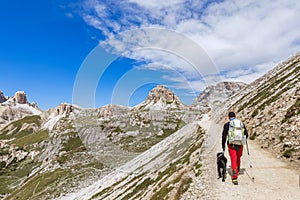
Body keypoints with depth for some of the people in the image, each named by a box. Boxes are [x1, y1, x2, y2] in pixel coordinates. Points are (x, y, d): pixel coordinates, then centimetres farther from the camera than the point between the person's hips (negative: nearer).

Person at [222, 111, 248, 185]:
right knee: (238, 158, 25)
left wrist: (223, 145, 7)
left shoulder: (227, 124, -1)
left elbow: (224, 136, -3)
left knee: (233, 160, -2)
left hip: (231, 145, -3)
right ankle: (237, 171, 44)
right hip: (240, 145, 3)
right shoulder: (241, 124, 8)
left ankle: (234, 177, -13)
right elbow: (246, 135, 14)